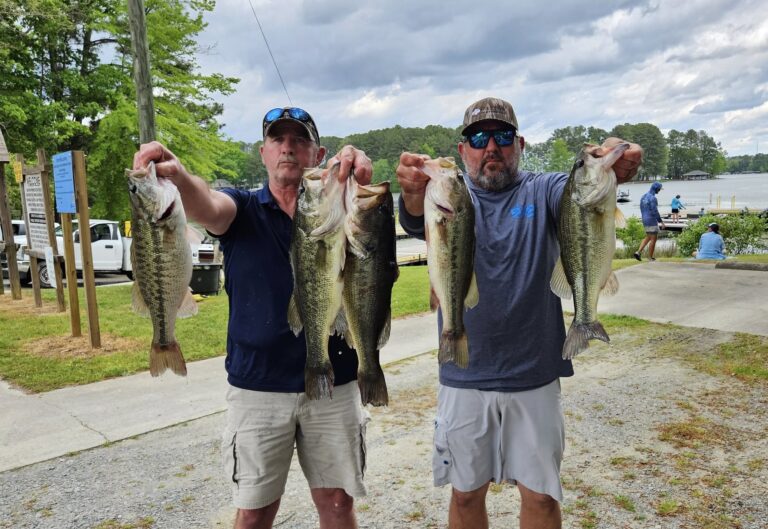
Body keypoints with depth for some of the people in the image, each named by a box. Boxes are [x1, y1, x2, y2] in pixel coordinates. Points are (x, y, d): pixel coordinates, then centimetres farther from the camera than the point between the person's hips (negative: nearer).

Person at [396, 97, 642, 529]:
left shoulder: (541, 191, 0)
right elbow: (416, 221, -22)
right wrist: (416, 192, -46)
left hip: (534, 376, 0)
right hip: (463, 378, 0)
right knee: (466, 494, 14)